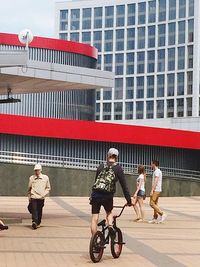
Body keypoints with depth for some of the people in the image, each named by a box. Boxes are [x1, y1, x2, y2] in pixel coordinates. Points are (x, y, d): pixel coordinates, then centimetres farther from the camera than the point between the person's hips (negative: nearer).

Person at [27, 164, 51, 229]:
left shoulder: (45, 178, 5)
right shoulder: (31, 178, 7)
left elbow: (48, 188, 12)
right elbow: (29, 188, 16)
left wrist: (44, 194, -2)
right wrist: (29, 197, 13)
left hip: (41, 198, 1)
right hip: (33, 197, -1)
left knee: (39, 211, 6)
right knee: (34, 210, -13)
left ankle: (38, 223, 19)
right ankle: (34, 222, -23)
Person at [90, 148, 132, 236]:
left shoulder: (101, 166, 15)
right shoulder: (118, 168, 5)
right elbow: (124, 185, 3)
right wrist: (129, 200, 8)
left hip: (96, 194, 2)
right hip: (107, 195, -2)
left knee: (94, 218, 8)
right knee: (109, 212, 26)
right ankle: (110, 225, -2)